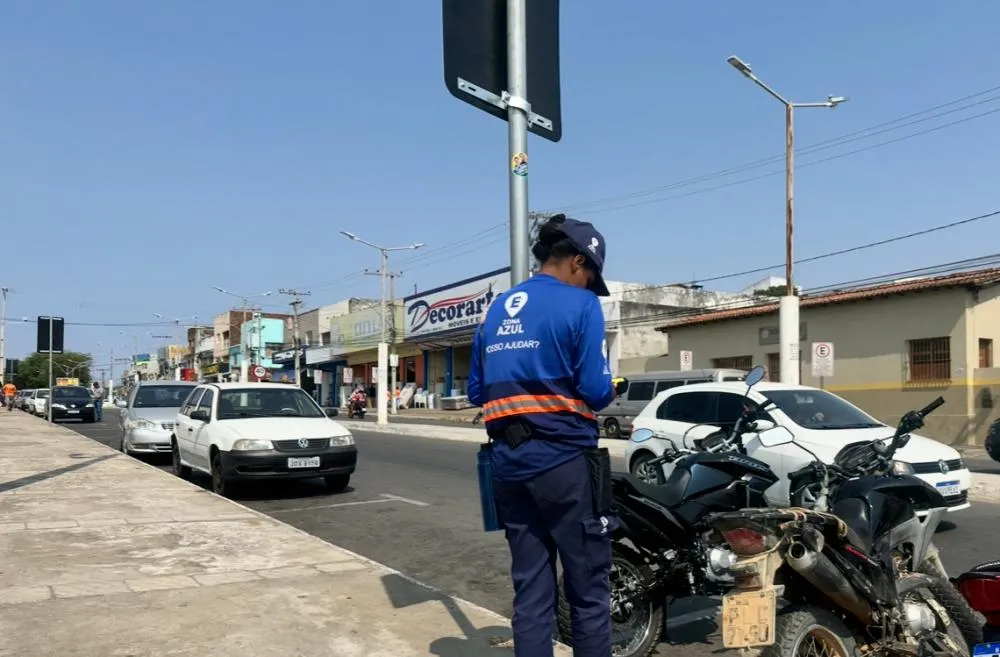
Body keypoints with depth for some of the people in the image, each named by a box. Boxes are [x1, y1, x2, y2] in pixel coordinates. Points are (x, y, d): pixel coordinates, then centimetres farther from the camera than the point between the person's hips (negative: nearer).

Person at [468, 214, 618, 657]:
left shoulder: (495, 309, 13)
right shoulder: (580, 304, -7)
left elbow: (476, 391, 13)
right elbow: (596, 391, -12)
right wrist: (609, 391, 9)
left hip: (509, 463, 6)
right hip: (565, 459, -6)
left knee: (530, 589, 11)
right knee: (588, 590, 5)